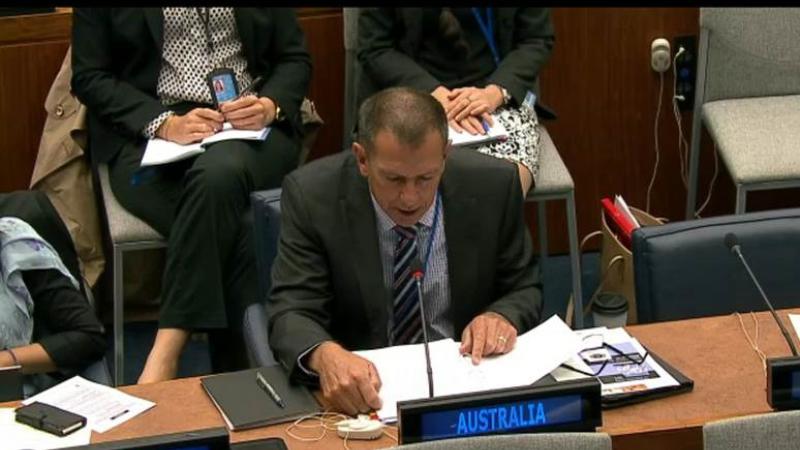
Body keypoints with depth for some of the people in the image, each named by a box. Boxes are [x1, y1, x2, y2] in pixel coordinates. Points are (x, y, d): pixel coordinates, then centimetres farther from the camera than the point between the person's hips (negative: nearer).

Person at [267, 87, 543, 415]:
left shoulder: (492, 186, -5)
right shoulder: (313, 195, -10)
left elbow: (524, 290, 7)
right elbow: (292, 311, -14)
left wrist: (502, 317, -16)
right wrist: (325, 355, -36)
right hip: (364, 386, -1)